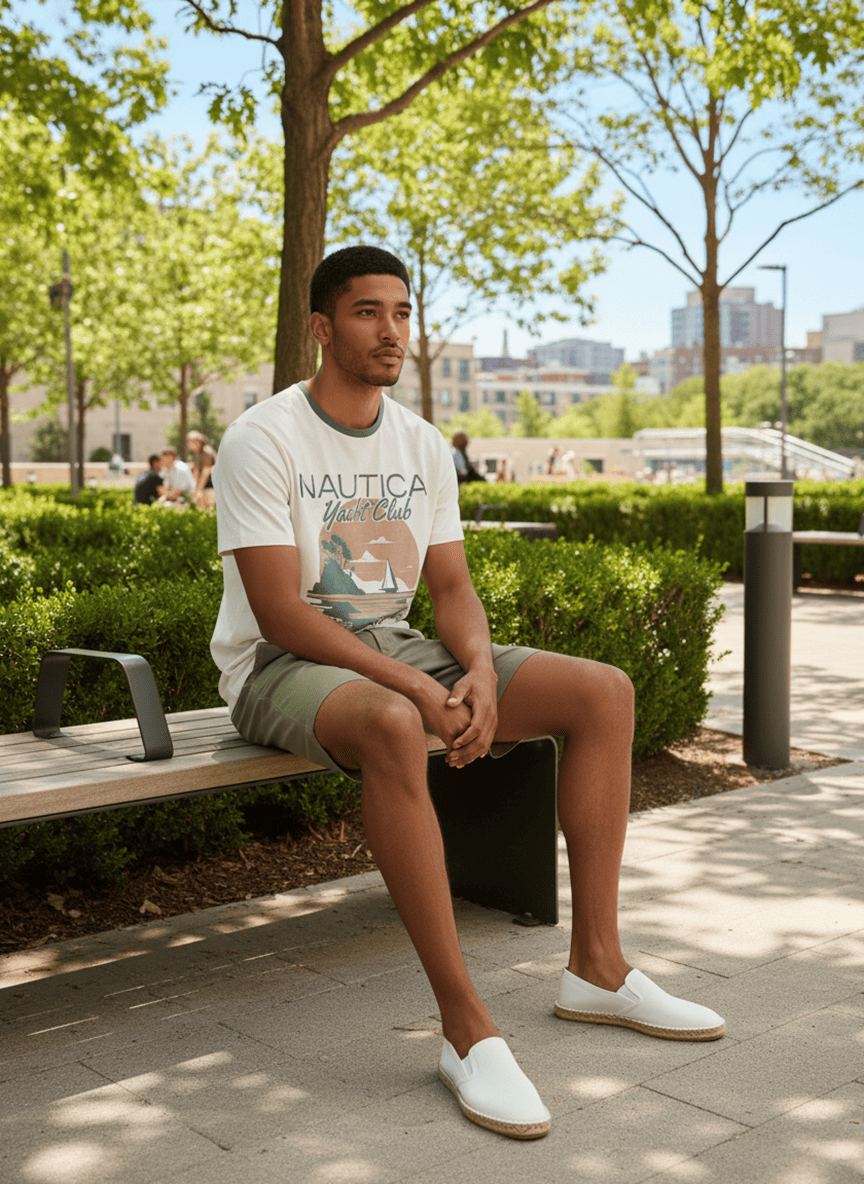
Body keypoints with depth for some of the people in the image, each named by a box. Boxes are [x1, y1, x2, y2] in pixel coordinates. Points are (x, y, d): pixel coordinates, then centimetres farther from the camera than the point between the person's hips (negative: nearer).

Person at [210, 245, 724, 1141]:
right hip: (282, 664, -7)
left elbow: (451, 585, 6)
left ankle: (596, 967, -4)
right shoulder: (261, 440, -12)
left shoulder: (423, 446, 9)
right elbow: (279, 612, -19)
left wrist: (480, 671, -16)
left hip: (396, 645, 7)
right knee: (392, 726, -43)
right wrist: (414, 687, -28)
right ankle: (467, 1028, -33)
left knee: (603, 692, -8)